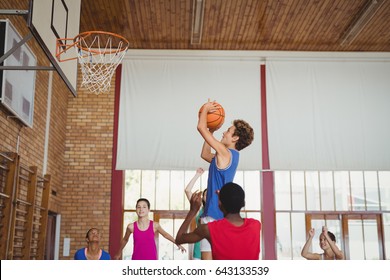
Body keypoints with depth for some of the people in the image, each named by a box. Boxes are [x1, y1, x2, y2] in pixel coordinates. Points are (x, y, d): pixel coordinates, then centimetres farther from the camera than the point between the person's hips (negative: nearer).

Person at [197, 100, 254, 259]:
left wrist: (206, 109, 5)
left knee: (208, 256, -9)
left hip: (214, 215, -10)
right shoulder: (230, 156, 15)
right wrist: (212, 131, 24)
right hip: (222, 215, 10)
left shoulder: (225, 152, -12)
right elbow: (205, 155, 30)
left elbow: (201, 127, -11)